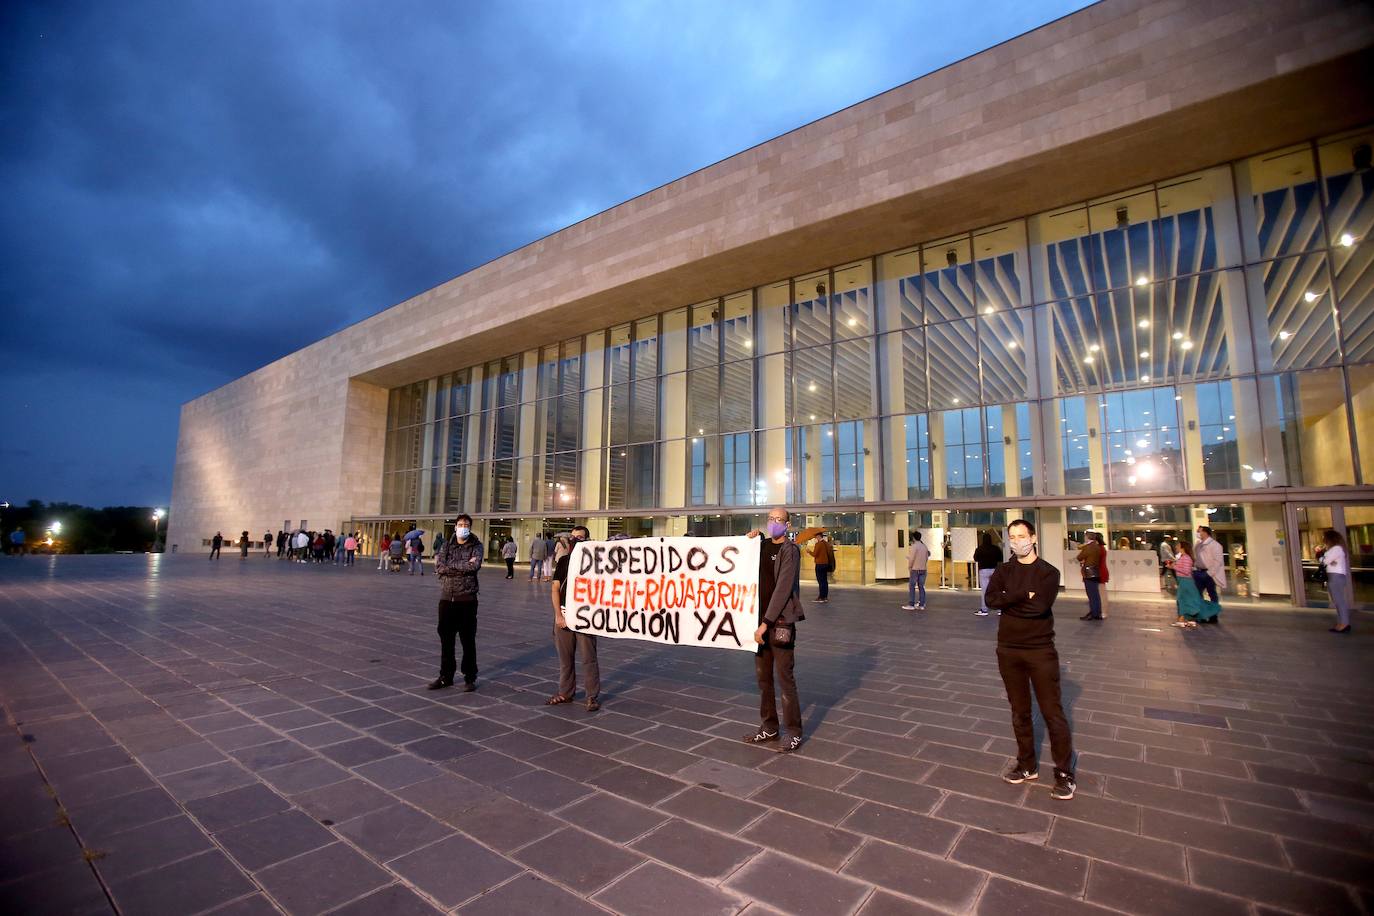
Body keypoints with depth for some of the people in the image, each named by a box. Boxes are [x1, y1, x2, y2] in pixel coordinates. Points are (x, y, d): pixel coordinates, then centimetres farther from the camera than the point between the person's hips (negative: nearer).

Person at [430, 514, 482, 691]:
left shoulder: (476, 546, -1)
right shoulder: (447, 546, 8)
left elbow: (476, 565, -20)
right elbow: (438, 568, -7)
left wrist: (450, 564, -11)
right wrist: (464, 566, -14)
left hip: (467, 599, -3)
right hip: (446, 598, 3)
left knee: (468, 640, 4)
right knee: (446, 639, 11)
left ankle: (470, 678, 16)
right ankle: (446, 676, 24)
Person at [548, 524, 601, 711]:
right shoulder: (563, 560, 9)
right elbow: (555, 589, 7)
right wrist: (558, 614, -3)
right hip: (563, 614, 4)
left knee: (588, 657, 1)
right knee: (565, 657, 12)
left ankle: (593, 696, 10)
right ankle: (565, 693, 25)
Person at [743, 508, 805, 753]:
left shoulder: (790, 550, -10)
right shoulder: (762, 546, 11)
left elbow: (783, 589, -16)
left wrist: (766, 623, -19)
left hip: (780, 622, -7)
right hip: (761, 620, 7)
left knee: (784, 677, 0)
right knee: (763, 677, 13)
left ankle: (794, 732, 13)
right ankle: (769, 728, 26)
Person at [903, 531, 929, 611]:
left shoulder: (914, 546, -13)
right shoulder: (925, 546, 9)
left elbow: (912, 558, -16)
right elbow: (926, 558, 11)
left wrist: (909, 567, -6)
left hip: (915, 569, -7)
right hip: (923, 569, 7)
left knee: (911, 587, -2)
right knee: (921, 587, 7)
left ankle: (911, 605, -4)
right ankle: (921, 605, 7)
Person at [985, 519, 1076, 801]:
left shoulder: (1048, 572, -5)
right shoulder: (1003, 571, 5)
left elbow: (1040, 606, -21)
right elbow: (991, 599, -12)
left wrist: (1010, 600, -10)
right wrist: (1024, 595, -19)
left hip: (1040, 650, -4)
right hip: (1008, 650, 4)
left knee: (1053, 714, 2)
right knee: (1020, 712, 15)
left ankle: (1065, 774, 17)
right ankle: (1027, 765, 29)